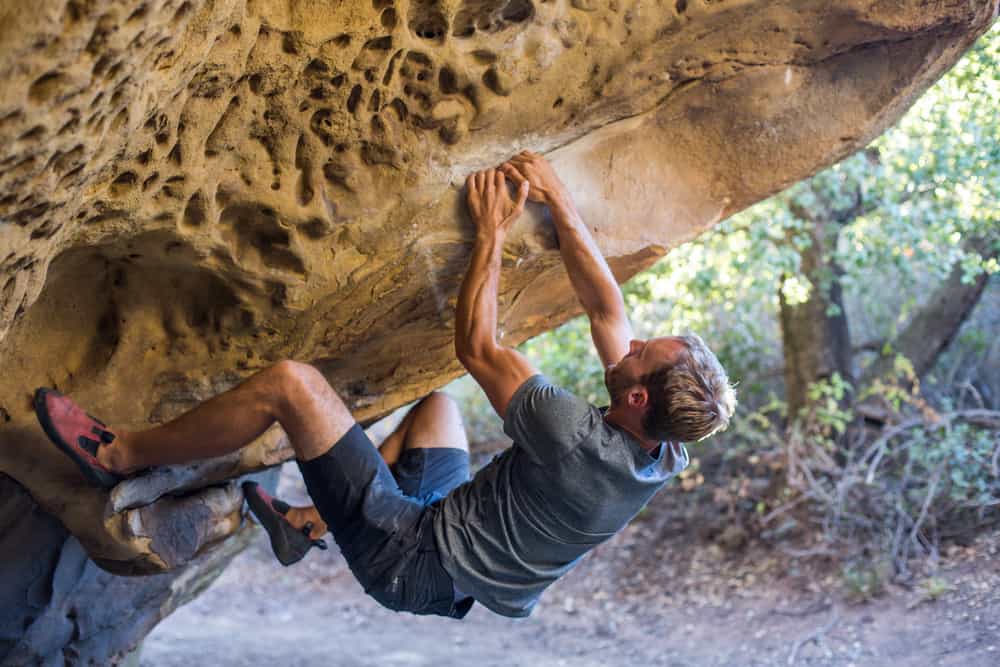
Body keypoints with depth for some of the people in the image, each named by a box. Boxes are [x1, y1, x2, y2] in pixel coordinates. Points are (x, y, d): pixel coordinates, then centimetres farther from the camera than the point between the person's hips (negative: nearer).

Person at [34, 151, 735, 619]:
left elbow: (479, 349, -20)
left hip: (408, 562, -8)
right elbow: (607, 310, -2)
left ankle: (118, 455, 3)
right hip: (453, 581, 8)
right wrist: (561, 204, -3)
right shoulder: (665, 454, -10)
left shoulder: (578, 443, -33)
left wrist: (493, 231, -12)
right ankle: (306, 524, 31)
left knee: (290, 382, -15)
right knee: (437, 404, 28)